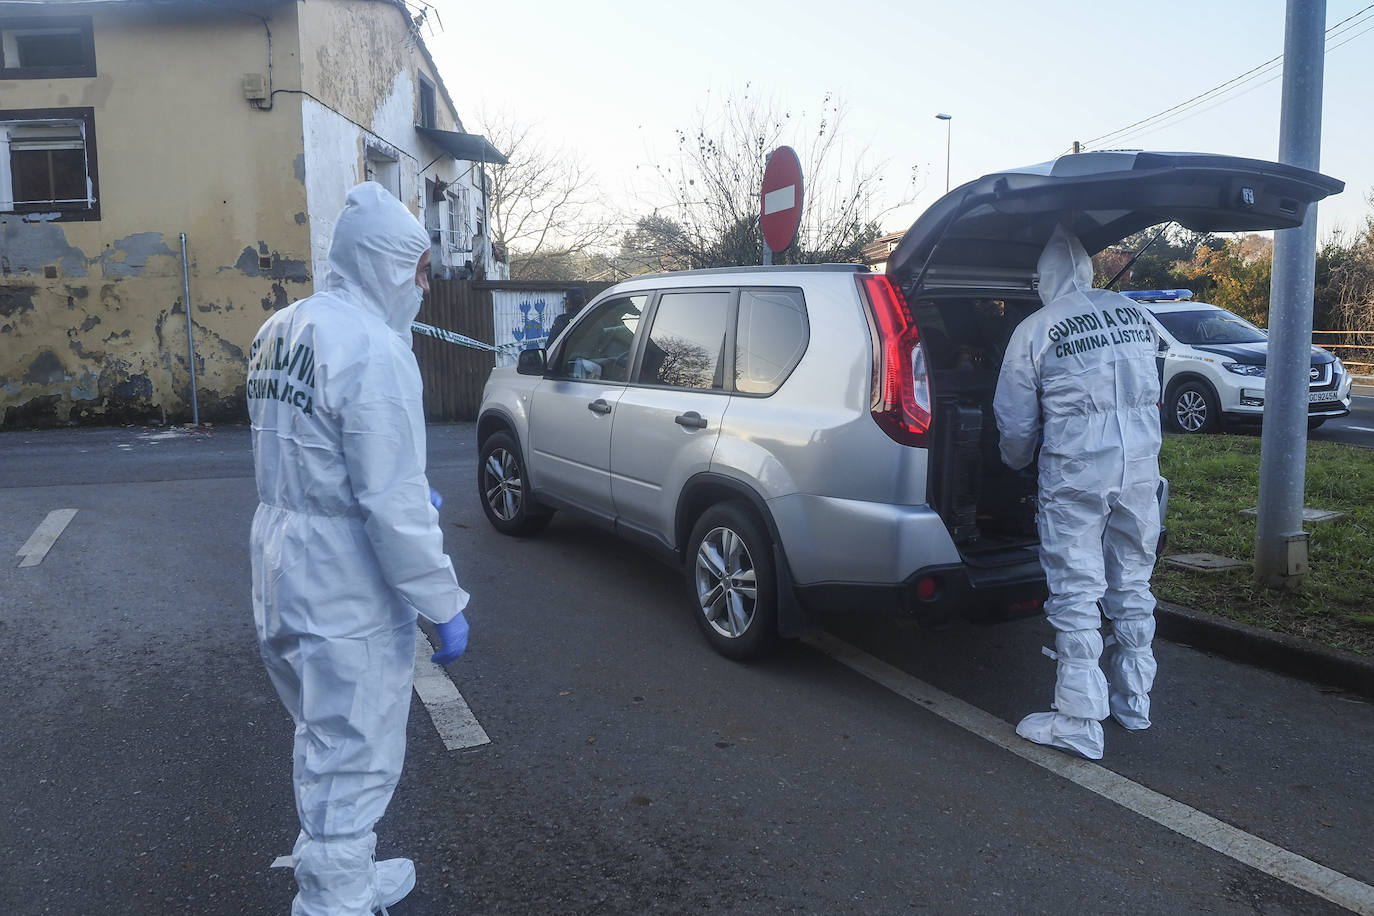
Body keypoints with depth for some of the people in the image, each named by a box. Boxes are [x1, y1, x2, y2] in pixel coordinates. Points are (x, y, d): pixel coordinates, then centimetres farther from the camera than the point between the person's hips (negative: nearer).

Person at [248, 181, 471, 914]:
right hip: (346, 593, -10)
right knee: (353, 763, 5)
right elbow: (393, 504, -24)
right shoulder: (372, 346, -20)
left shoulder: (279, 331, 9)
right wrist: (446, 605, -16)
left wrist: (413, 489, 18)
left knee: (324, 742, 24)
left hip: (281, 576, 10)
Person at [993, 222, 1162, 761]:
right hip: (1140, 465, 6)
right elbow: (1151, 392, 20)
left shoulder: (1035, 331, -5)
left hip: (1076, 470, -5)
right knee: (1132, 586, 16)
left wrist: (1016, 462, 21)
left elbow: (1015, 421, 1)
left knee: (1076, 594, 0)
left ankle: (1080, 724, 3)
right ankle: (1133, 702, 29)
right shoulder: (1132, 313, 9)